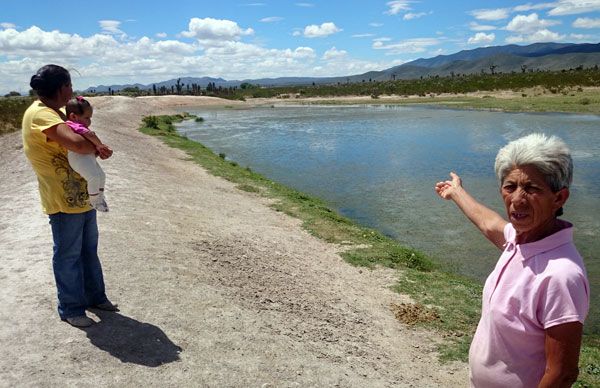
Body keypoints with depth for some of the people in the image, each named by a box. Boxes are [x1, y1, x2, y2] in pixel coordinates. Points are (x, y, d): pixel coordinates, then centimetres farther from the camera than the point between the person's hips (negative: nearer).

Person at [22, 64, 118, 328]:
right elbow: (76, 143, -36)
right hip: (63, 200, -10)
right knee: (68, 256, 4)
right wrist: (97, 147, -15)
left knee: (89, 251, 19)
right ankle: (70, 309, 19)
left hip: (82, 195, 10)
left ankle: (95, 296, 34)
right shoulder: (40, 114, -21)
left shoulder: (53, 112, 13)